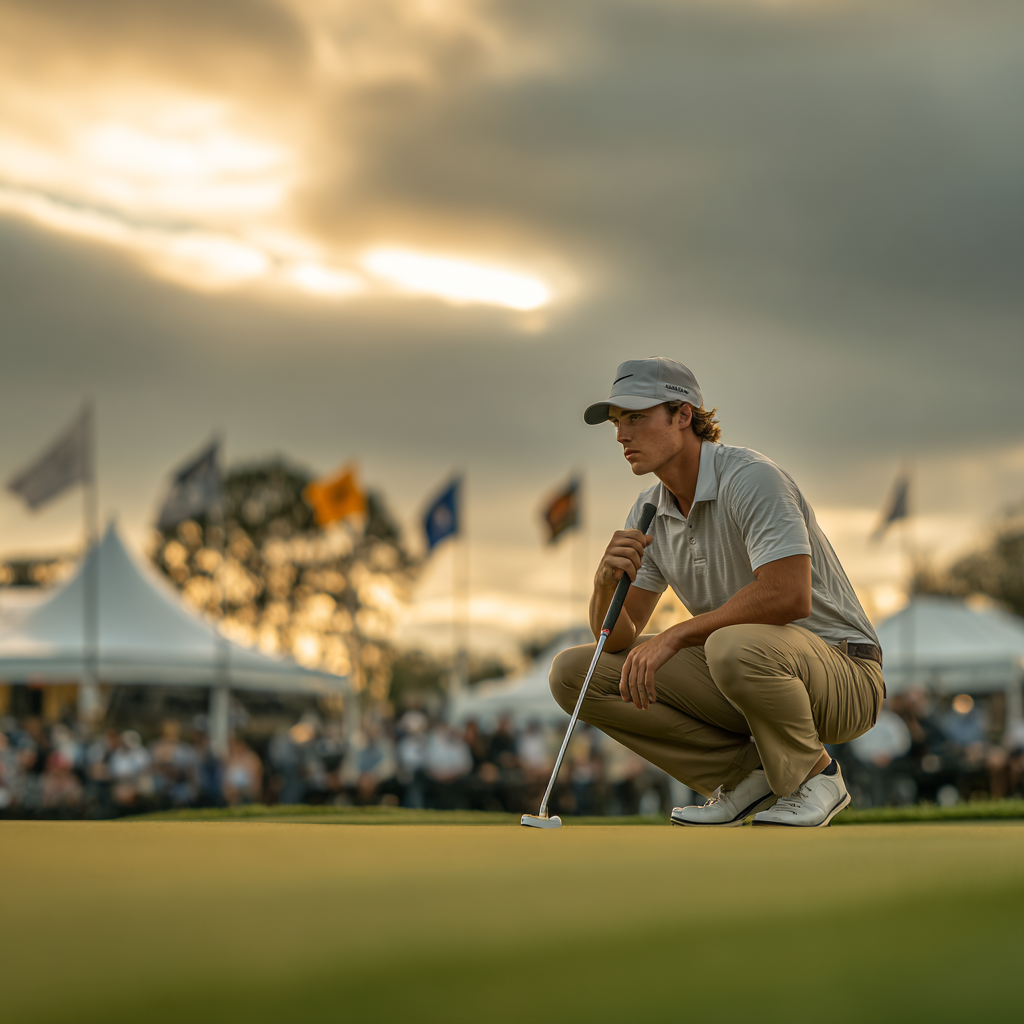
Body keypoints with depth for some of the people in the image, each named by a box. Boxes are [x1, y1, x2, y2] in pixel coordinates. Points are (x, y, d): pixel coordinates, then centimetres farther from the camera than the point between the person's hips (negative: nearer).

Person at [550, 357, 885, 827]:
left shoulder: (750, 478, -18)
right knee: (574, 673, -4)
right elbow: (617, 639, 3)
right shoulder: (648, 513, 6)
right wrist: (606, 582, -19)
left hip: (840, 673, -7)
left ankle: (813, 776, -11)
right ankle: (745, 772, -1)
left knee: (735, 646, -42)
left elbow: (788, 595, -32)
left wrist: (677, 635, -26)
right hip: (740, 672, 7)